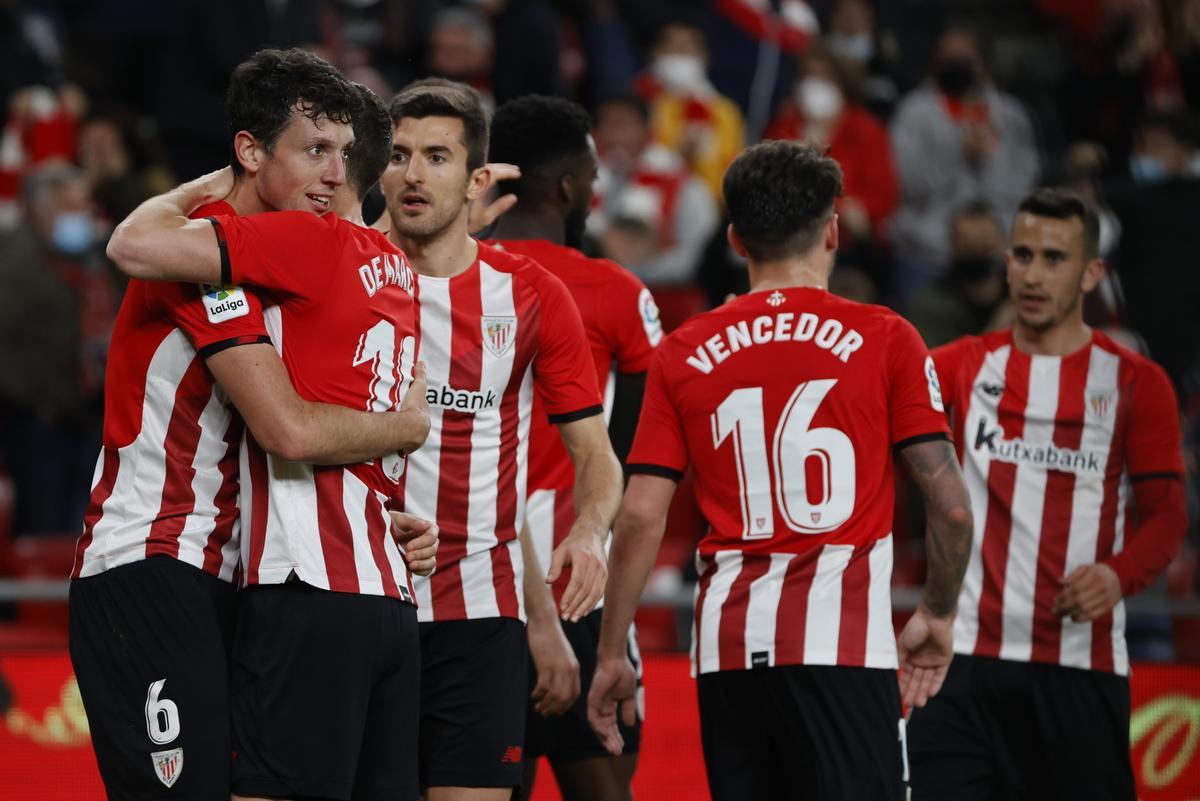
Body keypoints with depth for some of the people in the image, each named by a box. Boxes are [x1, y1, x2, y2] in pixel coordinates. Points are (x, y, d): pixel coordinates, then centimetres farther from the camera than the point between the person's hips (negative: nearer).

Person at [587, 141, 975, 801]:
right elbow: (950, 505, -2)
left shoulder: (684, 354, 8)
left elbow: (640, 517, 3)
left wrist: (611, 656, 10)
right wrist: (937, 616, 14)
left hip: (727, 647, 3)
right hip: (841, 640, -3)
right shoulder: (884, 339, 1)